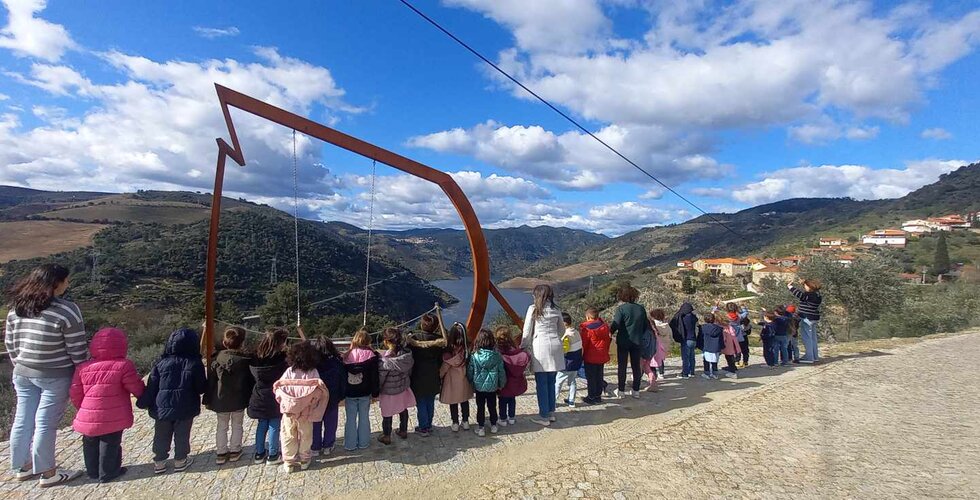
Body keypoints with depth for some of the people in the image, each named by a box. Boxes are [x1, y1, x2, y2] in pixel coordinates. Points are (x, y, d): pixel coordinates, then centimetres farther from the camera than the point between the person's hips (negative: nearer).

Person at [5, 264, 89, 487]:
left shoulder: (16, 308, 2)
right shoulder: (66, 310, -20)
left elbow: (10, 343, 11)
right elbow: (77, 350, -16)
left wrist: (20, 365, 23)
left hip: (23, 374, 7)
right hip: (55, 376, -7)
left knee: (23, 420, 16)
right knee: (45, 423, 2)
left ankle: (22, 467, 31)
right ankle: (47, 473, 14)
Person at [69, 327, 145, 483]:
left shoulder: (83, 367, 1)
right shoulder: (123, 366, -13)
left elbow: (75, 394, 5)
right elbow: (137, 388, -8)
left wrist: (83, 409, 22)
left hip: (88, 417, 5)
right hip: (113, 418, -5)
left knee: (90, 444, 22)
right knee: (110, 445, 10)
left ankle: (93, 471, 35)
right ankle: (107, 473, 20)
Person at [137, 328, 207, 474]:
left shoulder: (161, 363, -6)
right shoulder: (195, 363, -11)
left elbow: (151, 386, -3)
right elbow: (201, 388, -6)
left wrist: (144, 403, 10)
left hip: (162, 407, 2)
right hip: (185, 408, -2)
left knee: (161, 436, 18)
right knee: (182, 435, 13)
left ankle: (159, 462, 28)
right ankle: (180, 461, 24)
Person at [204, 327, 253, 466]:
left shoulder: (217, 358, -8)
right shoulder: (245, 359, -14)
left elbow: (211, 380, -2)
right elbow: (251, 380, -9)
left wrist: (208, 400, 6)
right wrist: (251, 397, 3)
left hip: (220, 399, 2)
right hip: (238, 400, -2)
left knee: (221, 426, 16)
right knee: (237, 425, 15)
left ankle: (221, 453, 21)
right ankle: (234, 452, 21)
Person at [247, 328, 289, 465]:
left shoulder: (256, 358, -3)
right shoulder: (281, 359, -19)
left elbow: (252, 376, 6)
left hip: (259, 398, 5)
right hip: (275, 398, -5)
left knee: (261, 425, 18)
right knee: (274, 426, 7)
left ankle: (259, 453, 27)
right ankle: (272, 456, 15)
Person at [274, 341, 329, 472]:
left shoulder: (289, 371, -9)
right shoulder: (313, 372, -13)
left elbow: (278, 388, -10)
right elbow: (318, 390, -19)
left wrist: (283, 402, 2)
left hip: (288, 409, 0)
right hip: (306, 411, 0)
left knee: (288, 437, 15)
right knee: (305, 436, 17)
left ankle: (288, 463, 22)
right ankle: (304, 460, 29)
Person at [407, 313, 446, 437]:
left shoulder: (414, 338, -16)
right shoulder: (440, 339, -8)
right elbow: (442, 359, -2)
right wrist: (440, 374, 9)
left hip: (419, 376, -3)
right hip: (433, 376, 3)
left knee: (421, 403, 10)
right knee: (431, 402, 17)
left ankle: (423, 428, 17)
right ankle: (429, 425, 29)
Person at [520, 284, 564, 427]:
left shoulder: (533, 308, -3)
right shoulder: (556, 310, 10)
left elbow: (527, 331, -2)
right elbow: (562, 330, 19)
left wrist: (524, 347, 9)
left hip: (540, 347, -5)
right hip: (555, 346, 5)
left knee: (541, 384, 2)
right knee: (551, 382, 15)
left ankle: (544, 416, 8)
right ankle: (551, 412, 24)